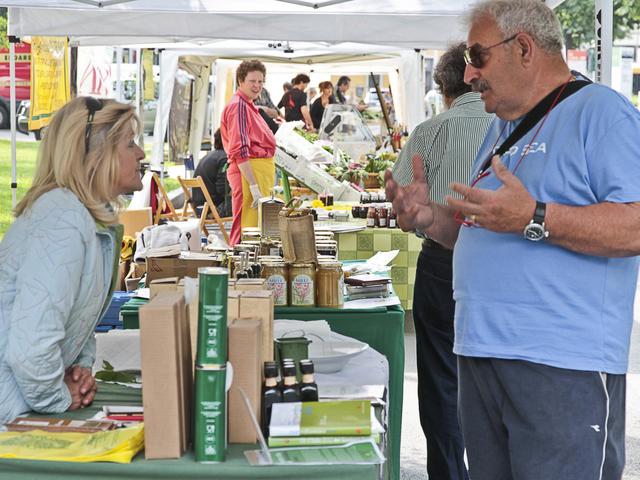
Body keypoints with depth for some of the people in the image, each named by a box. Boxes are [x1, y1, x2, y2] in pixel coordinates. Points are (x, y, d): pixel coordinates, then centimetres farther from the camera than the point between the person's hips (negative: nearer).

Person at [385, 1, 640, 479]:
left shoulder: (600, 112, -9)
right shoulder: (503, 128, 20)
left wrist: (533, 219, -27)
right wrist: (430, 217, 7)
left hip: (562, 368, -8)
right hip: (481, 356, 9)